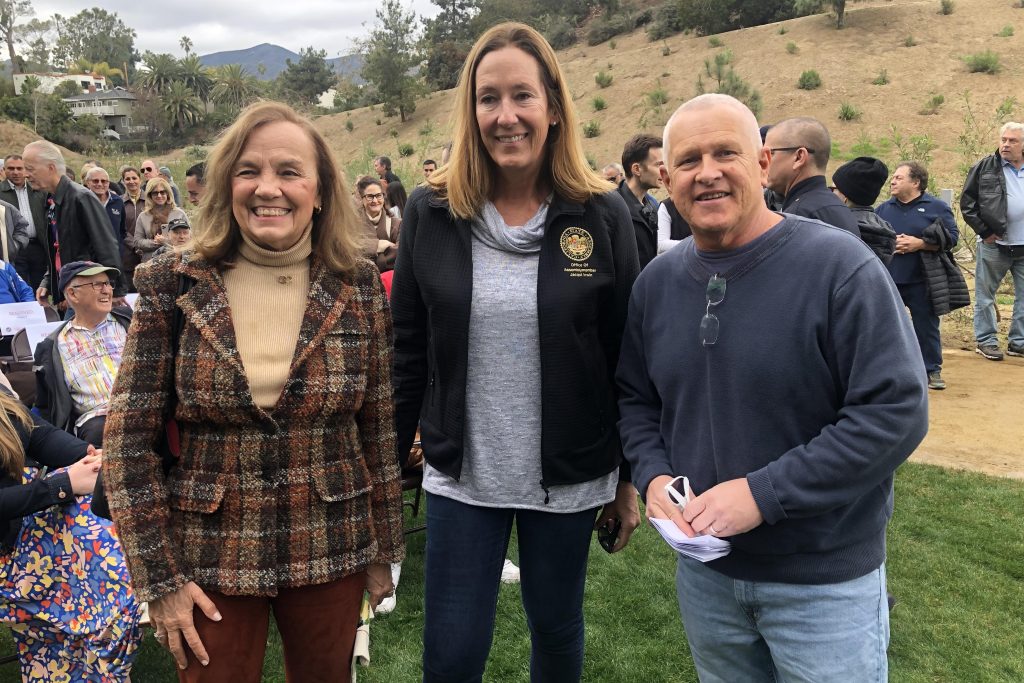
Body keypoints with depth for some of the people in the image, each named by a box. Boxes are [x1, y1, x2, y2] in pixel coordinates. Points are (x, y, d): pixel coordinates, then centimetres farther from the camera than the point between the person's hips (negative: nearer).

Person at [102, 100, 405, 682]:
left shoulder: (359, 286, -5)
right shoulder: (174, 285, -8)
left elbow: (379, 429, 1)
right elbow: (129, 437, -5)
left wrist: (383, 551, 6)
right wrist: (159, 577, -7)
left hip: (330, 555, 1)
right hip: (209, 560, -1)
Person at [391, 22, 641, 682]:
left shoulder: (602, 215, -7)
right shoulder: (432, 211, -5)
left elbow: (626, 360, -2)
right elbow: (407, 351, 1)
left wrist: (629, 479, 1)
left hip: (569, 476, 0)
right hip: (461, 475, 1)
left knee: (557, 628, 19)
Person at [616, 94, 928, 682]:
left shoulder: (840, 266, -17)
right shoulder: (657, 281, 1)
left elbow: (897, 411, -21)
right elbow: (636, 398, 10)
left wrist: (762, 493, -24)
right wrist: (654, 475, -9)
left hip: (826, 581, -4)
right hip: (704, 571, 5)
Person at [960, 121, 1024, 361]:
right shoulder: (984, 168, -3)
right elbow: (967, 202, -3)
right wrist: (984, 231, -9)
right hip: (994, 244, -3)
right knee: (985, 295, 3)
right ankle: (985, 341, 15)